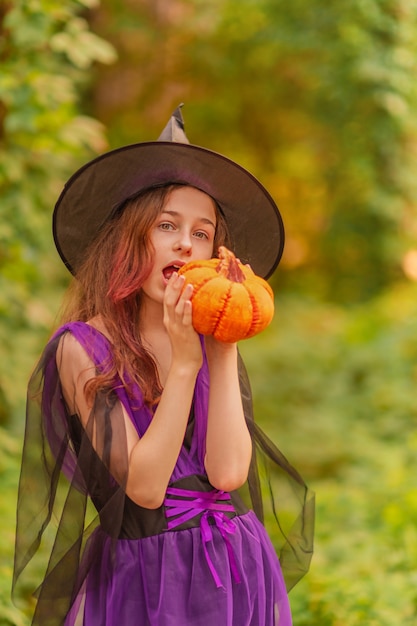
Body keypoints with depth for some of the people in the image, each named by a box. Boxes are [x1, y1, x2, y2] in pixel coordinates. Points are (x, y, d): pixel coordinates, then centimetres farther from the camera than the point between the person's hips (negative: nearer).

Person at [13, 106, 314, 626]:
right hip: (147, 580, -4)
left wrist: (223, 348, -10)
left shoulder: (210, 342, 3)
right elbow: (143, 487, -16)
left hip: (240, 576, 4)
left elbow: (227, 472, -12)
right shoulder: (83, 347, -8)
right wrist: (184, 363, -17)